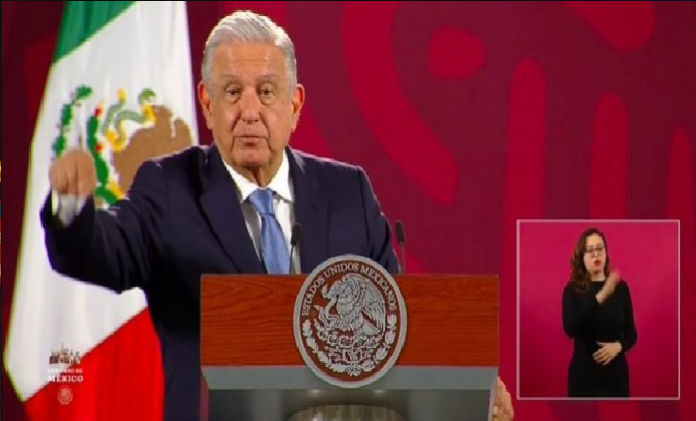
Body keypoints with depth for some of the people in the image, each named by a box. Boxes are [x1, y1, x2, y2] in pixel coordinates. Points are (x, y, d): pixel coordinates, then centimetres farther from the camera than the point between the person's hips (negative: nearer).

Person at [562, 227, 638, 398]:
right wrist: (599, 297, -31)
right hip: (584, 374, -2)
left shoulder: (620, 287, 5)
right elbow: (570, 328, -21)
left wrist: (618, 346, -15)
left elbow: (631, 333, 8)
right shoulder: (573, 290, -3)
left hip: (615, 374, 2)